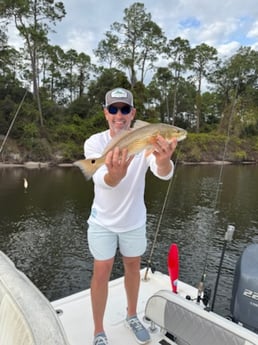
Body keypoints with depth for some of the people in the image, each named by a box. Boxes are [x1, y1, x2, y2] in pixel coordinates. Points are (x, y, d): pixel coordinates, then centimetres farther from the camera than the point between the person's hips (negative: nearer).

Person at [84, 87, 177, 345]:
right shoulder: (94, 142, -19)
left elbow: (165, 174, -32)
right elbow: (102, 181, -35)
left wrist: (163, 160, -57)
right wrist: (115, 174, -60)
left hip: (134, 220, 2)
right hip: (103, 221, -1)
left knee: (133, 266, 18)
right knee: (101, 272, 5)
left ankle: (132, 316, 44)